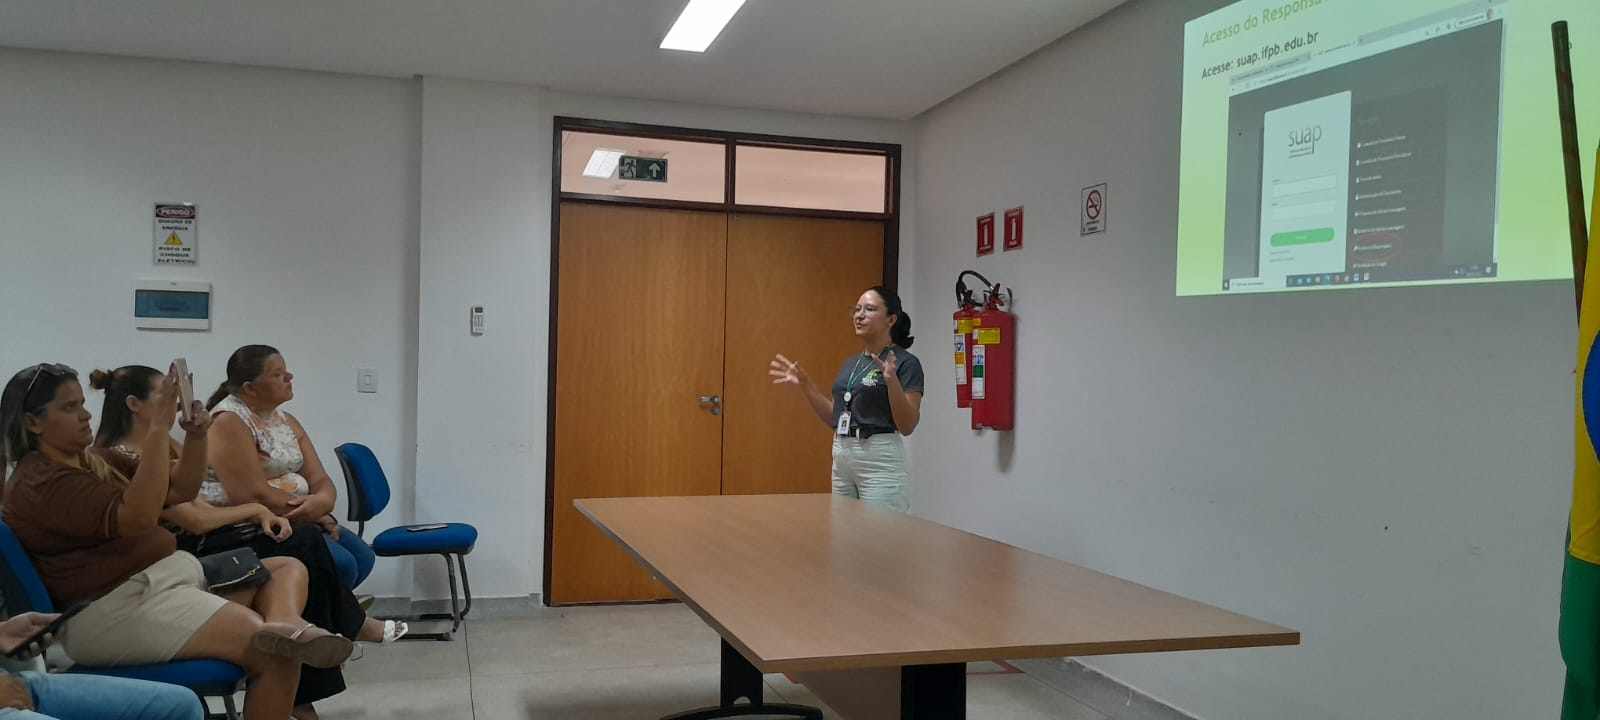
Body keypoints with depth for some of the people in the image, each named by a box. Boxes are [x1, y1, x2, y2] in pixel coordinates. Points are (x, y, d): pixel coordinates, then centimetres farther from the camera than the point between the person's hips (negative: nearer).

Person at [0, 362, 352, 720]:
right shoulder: (38, 483, -12)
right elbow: (138, 517, -27)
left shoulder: (89, 462, 17)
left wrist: (196, 437, -1)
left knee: (287, 568, -1)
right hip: (116, 609, -11)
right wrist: (158, 430, -28)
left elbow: (180, 493, 17)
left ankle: (284, 624, -35)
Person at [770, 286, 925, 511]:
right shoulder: (851, 362, 15)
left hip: (880, 461, -8)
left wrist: (892, 380, -29)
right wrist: (804, 385, 10)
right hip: (842, 459, 8)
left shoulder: (906, 362, -9)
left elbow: (907, 425, -15)